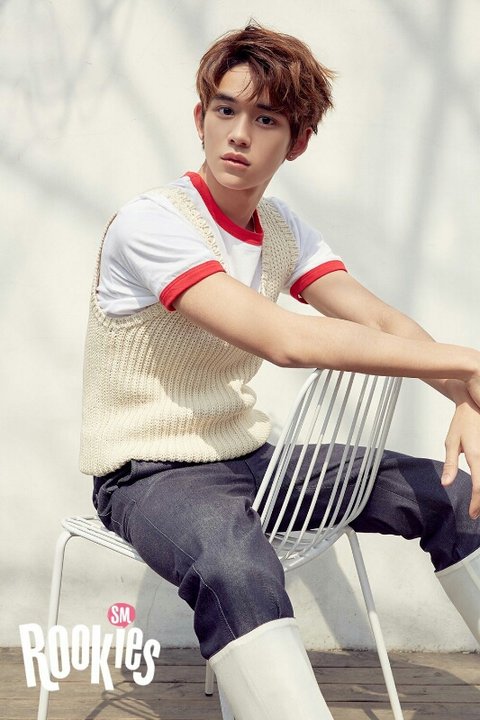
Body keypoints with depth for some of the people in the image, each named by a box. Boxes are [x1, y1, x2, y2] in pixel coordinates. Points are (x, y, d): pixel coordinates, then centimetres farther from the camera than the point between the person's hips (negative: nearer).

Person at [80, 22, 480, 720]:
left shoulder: (283, 229, 4)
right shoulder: (150, 223, -20)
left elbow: (381, 321, -5)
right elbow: (285, 340, -31)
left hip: (246, 457, 7)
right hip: (149, 474, -7)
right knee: (234, 566, -42)